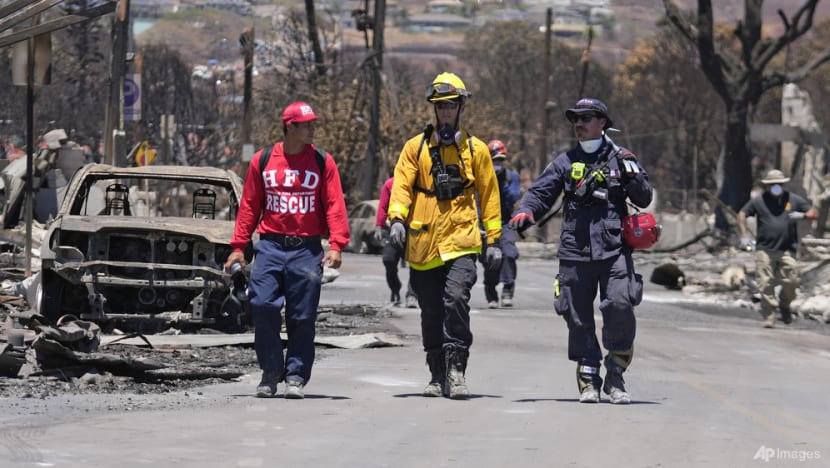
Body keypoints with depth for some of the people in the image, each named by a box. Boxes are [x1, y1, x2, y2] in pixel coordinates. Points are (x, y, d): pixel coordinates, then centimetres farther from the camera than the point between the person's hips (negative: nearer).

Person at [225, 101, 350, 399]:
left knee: (302, 316, 0)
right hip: (270, 246, 0)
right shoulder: (263, 160, 7)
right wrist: (238, 246, 4)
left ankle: (296, 376, 9)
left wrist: (336, 245, -12)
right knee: (263, 305, -11)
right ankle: (270, 373, 4)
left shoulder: (322, 162, 5)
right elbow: (249, 205, 10)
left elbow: (334, 205, 1)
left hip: (306, 249, 0)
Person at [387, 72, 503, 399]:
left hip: (460, 241, -2)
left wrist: (494, 240, 8)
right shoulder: (416, 147, 9)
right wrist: (397, 218, -17)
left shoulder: (476, 150, 9)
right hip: (423, 244, 2)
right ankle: (438, 375, 19)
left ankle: (456, 369, -20)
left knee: (456, 298, -22)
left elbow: (489, 195, 12)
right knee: (431, 312, 8)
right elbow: (401, 185, 1)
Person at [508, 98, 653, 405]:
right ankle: (588, 380, 12)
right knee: (579, 319, 2)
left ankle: (615, 378, -5)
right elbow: (541, 192, 9)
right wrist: (525, 212, -12)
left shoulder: (620, 159, 11)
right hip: (575, 253, 2)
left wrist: (632, 175, -8)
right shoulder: (566, 162, 14)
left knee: (620, 307, -16)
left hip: (614, 251, -2)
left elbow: (644, 200, 11)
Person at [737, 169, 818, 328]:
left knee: (791, 282, -7)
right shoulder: (759, 201, 7)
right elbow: (742, 214, 12)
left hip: (787, 250, 1)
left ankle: (784, 305, 23)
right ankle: (769, 317, -2)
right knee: (766, 285, -7)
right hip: (764, 249, -1)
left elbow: (814, 213, 13)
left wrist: (802, 215, -10)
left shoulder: (793, 200, 10)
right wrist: (744, 236, 0)